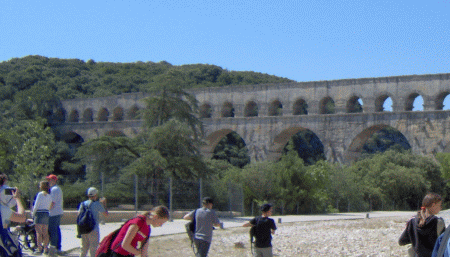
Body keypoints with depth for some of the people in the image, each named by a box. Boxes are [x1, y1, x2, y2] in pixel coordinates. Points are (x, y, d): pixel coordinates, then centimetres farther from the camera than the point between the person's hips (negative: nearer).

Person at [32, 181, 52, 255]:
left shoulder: (40, 194, -7)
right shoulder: (49, 196, 11)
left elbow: (36, 205, -8)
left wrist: (33, 213, 1)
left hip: (39, 213, -6)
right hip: (47, 213, 6)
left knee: (39, 232, -4)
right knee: (45, 233, 8)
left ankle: (39, 248, -7)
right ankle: (46, 248, 7)